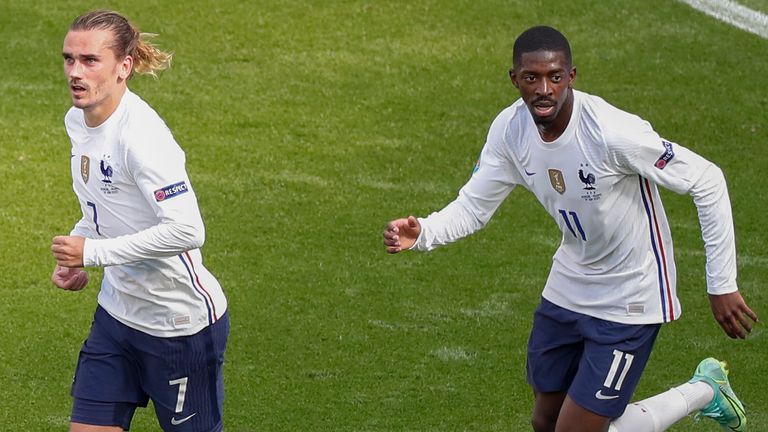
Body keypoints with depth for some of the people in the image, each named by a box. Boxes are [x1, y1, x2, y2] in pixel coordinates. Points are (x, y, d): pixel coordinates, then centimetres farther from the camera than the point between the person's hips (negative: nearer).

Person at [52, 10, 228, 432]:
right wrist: (73, 254, 3)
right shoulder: (77, 121, 3)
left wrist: (92, 252, -25)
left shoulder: (140, 136, -25)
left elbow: (186, 231, -31)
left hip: (181, 324, -8)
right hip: (117, 313, 8)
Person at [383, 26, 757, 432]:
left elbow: (707, 181, -23)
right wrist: (421, 233, -24)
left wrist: (722, 286, -22)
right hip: (567, 288, 7)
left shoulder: (613, 132, -30)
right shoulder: (510, 129, -11)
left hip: (628, 300, -7)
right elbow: (473, 207, -2)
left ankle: (704, 391, 17)